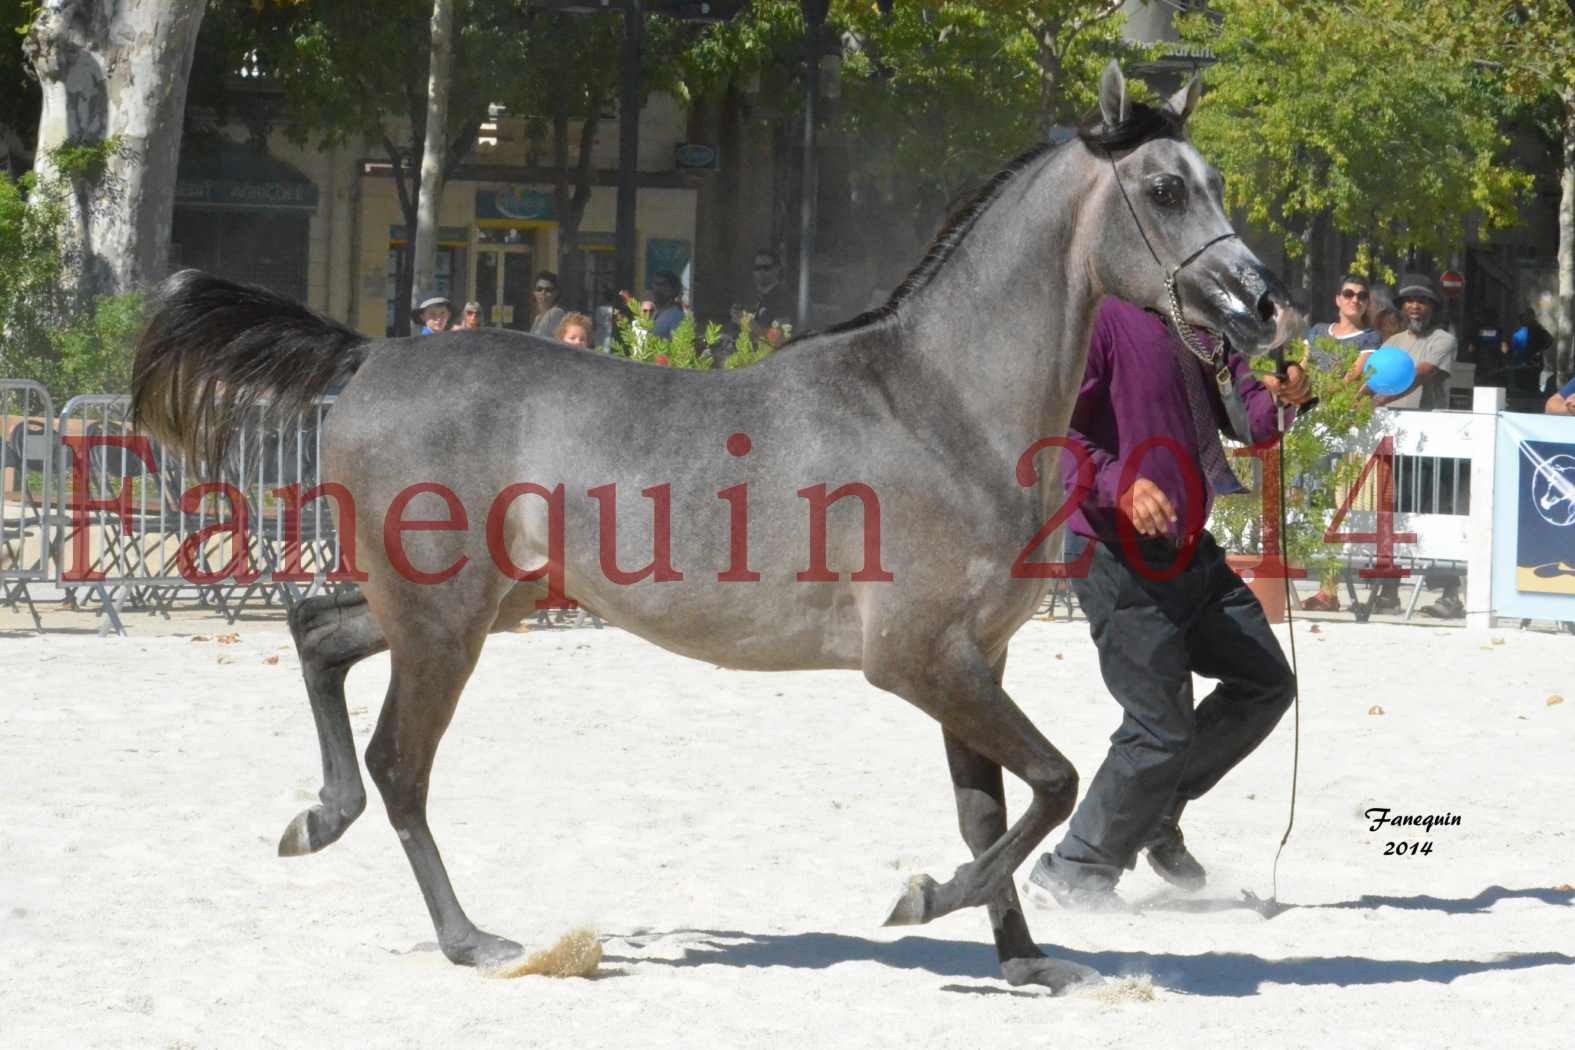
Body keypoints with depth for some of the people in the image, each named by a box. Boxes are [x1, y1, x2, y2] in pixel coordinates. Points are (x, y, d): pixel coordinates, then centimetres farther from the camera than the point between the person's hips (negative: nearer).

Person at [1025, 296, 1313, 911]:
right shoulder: (1101, 316, -14)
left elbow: (1246, 421, 13)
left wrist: (1280, 399, -10)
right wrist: (1120, 485, -34)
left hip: (1189, 548, 9)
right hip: (1120, 554, -9)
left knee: (1265, 682, 12)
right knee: (1162, 724, -6)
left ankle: (1156, 812, 25)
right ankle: (1074, 874, 9)